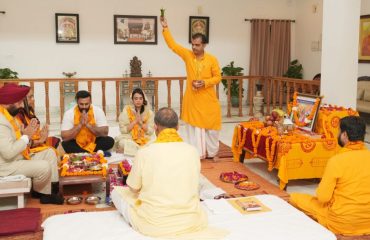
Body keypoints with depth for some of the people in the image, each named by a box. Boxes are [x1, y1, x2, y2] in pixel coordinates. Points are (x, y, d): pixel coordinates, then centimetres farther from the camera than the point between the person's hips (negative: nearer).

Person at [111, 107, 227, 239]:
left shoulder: (144, 152, -15)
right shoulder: (192, 151, -7)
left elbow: (134, 189, -1)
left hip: (153, 224, -1)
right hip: (191, 222, 2)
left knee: (117, 191, 20)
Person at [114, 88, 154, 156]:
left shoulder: (149, 112, 4)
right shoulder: (126, 110, 0)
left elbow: (150, 131, 0)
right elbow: (123, 130, -5)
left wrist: (141, 122, -12)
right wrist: (135, 121, -14)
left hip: (145, 140, 2)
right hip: (129, 139, -2)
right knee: (122, 143, -36)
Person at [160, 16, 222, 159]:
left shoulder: (212, 59, -5)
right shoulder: (187, 55, 0)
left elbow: (217, 77, -1)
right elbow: (172, 45, -2)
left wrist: (205, 82, -17)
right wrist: (165, 28, -10)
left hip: (207, 99, -1)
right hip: (192, 99, 1)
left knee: (209, 124, 7)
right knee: (193, 126, 6)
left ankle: (211, 152, 24)